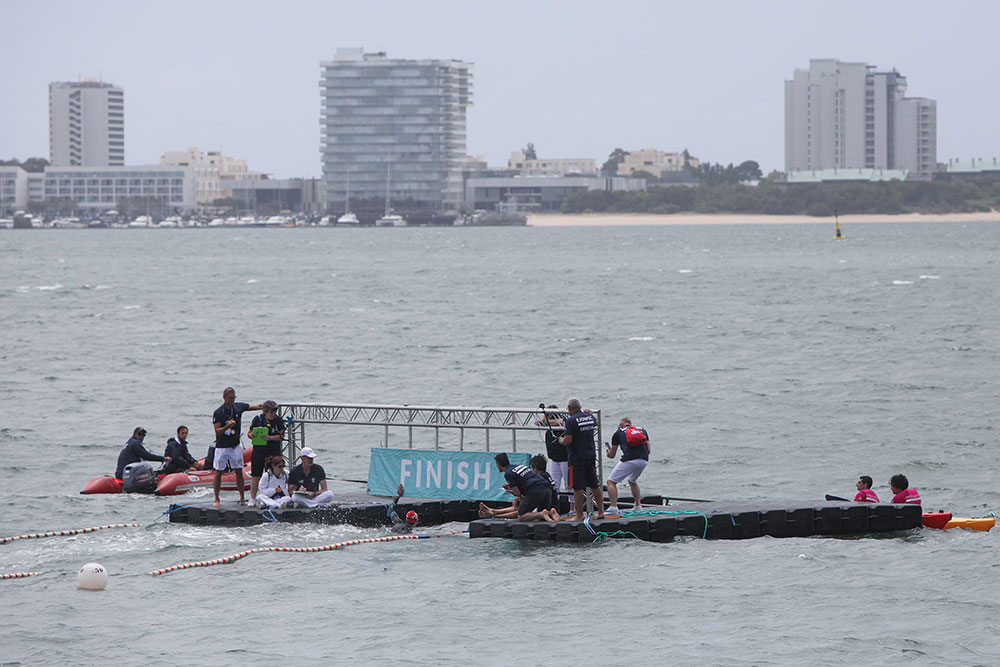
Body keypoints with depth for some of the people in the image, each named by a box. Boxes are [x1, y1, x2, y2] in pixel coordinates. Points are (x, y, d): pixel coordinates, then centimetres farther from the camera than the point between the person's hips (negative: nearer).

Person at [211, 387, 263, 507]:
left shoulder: (239, 407, 0)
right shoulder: (218, 413, -13)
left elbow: (257, 406, 10)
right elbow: (217, 431, -18)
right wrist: (227, 426, -35)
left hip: (235, 446, 4)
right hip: (222, 447, -4)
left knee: (239, 472, 5)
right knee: (218, 473, -1)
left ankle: (242, 499, 10)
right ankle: (217, 500, 5)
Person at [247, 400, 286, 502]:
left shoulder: (278, 420, -1)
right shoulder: (258, 419, 0)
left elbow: (282, 436, -5)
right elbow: (249, 433, 5)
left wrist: (270, 438, -20)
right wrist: (251, 435, -19)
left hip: (274, 453, 0)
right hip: (258, 451, 0)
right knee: (256, 476, 4)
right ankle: (252, 498, 11)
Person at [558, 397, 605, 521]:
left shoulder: (571, 421, -14)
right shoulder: (591, 417, 6)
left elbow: (567, 441, -19)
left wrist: (561, 441, 2)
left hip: (577, 458, -6)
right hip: (591, 457, 7)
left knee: (578, 487, -2)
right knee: (595, 486, 13)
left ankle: (579, 515, -1)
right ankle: (601, 512, 16)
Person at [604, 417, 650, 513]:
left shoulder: (618, 433, 17)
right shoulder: (642, 430, 25)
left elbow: (611, 455, 21)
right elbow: (648, 450, 19)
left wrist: (608, 451, 44)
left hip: (629, 460, -5)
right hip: (644, 460, 5)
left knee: (611, 482, 7)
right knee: (632, 481, 31)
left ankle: (613, 507, -6)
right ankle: (638, 505, 28)